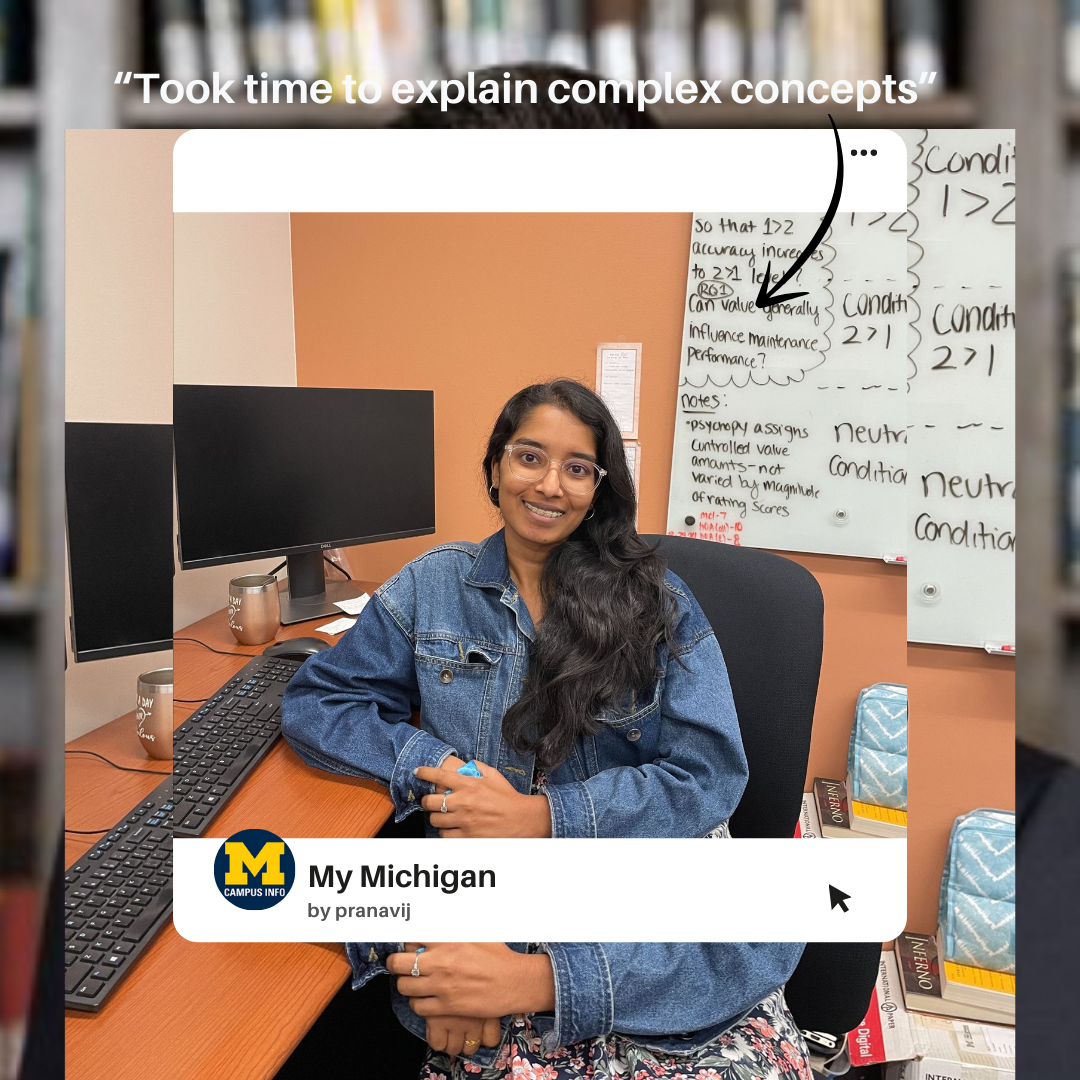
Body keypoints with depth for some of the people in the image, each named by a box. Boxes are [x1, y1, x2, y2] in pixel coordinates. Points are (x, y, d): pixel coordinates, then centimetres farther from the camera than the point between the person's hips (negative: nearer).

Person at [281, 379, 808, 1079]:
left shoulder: (657, 600, 5)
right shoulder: (434, 586, 9)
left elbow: (710, 773, -3)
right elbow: (313, 703, 10)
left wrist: (541, 816, -14)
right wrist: (436, 767, -7)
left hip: (648, 875, 1)